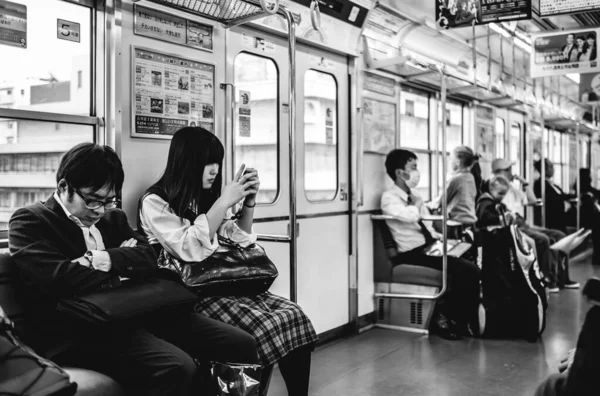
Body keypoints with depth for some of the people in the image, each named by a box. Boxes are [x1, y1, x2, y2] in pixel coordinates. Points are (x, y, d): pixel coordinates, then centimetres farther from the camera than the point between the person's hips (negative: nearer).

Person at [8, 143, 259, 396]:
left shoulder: (113, 218, 22)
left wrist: (107, 259, -9)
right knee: (177, 369, -34)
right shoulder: (29, 221, 2)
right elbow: (59, 278, -13)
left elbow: (149, 261, 11)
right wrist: (124, 263, 0)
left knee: (241, 345, -9)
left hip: (133, 314, 7)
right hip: (80, 333, -6)